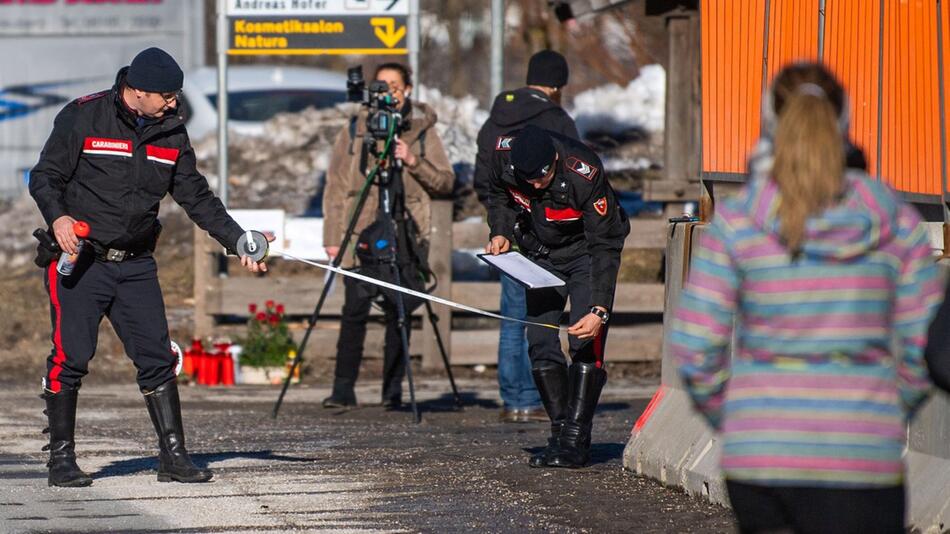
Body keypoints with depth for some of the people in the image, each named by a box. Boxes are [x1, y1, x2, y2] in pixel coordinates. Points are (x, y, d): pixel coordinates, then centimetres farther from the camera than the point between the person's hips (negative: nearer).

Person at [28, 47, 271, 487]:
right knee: (70, 356, -7)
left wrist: (238, 241, 4)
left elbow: (196, 196, 12)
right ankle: (61, 459, 3)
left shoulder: (170, 130, 7)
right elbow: (45, 176, -6)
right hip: (79, 261, -4)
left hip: (135, 265, 5)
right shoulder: (83, 118, -7)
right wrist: (58, 217, -25)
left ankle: (173, 456, 5)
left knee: (157, 358, 0)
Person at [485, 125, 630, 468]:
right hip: (542, 255, 5)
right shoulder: (505, 154, -21)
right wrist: (501, 232, -11)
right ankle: (561, 432, 5)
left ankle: (576, 441, -16)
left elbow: (605, 247, -30)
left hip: (585, 251, -5)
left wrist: (600, 310, -37)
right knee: (540, 343, -3)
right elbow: (500, 194, 6)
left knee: (586, 341, -16)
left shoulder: (585, 175, -34)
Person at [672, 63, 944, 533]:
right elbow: (924, 348, 1)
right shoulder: (896, 223, 0)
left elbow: (695, 349, -4)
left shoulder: (734, 222, -2)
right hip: (861, 462, -1)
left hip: (757, 458, 1)